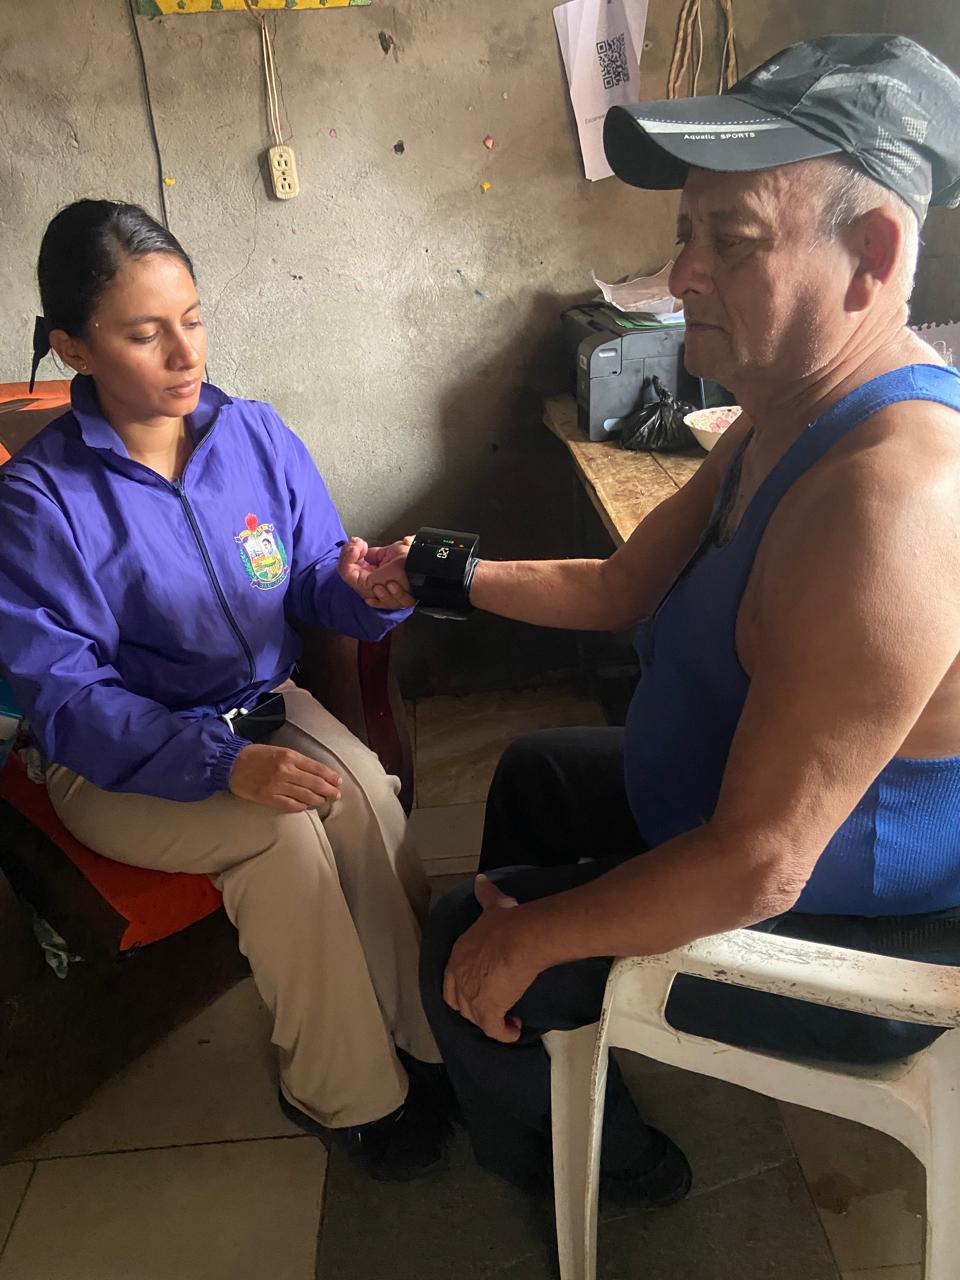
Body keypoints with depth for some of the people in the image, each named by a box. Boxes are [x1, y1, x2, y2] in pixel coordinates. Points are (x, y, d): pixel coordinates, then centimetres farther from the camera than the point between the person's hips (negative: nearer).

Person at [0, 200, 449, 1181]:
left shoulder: (255, 435, -3)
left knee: (362, 790, -26)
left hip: (263, 705, 4)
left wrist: (362, 585, -23)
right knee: (284, 830, -29)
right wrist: (223, 763, -32)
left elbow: (314, 583, 2)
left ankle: (425, 1034, -6)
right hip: (119, 763, -3)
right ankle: (347, 1094, -6)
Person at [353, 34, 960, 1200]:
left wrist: (529, 937, -21)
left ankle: (595, 1166, 31)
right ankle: (521, 1061, 49)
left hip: (849, 939, -9)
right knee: (533, 770, 25)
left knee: (461, 948, 0)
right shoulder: (783, 419, -2)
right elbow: (620, 588, 7)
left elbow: (756, 870, -34)